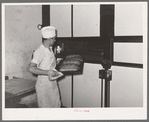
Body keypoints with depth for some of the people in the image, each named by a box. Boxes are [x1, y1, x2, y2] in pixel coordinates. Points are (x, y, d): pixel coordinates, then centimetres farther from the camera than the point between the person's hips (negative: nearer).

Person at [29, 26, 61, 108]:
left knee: (56, 105, 16)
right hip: (43, 85, -8)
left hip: (53, 83, 8)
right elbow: (31, 68, -31)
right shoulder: (39, 52, -20)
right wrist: (47, 72, -36)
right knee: (45, 107, 6)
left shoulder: (50, 49, 6)